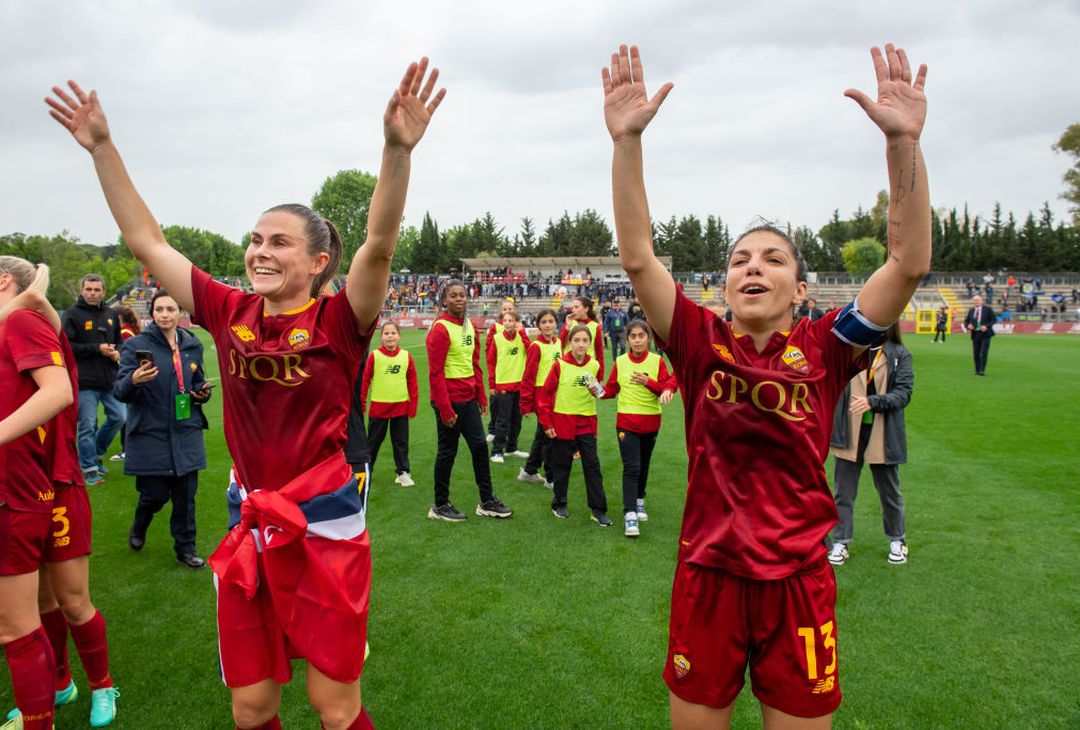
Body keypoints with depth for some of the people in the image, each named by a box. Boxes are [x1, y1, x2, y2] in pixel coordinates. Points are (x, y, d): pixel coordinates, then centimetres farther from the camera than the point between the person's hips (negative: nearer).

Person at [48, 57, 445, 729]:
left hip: (326, 527, -4)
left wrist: (399, 149, -41)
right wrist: (102, 147, 5)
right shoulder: (231, 314, 1)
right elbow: (146, 241, 7)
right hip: (249, 528, 4)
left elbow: (381, 244, -28)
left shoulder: (338, 321, -11)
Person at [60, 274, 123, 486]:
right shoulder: (72, 314, -4)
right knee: (87, 426, 0)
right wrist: (97, 349, -16)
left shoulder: (110, 315, 13)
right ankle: (89, 469, 12)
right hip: (85, 381, -5)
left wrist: (117, 352, 1)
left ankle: (96, 454, 30)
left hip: (110, 380, 5)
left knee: (118, 417, 8)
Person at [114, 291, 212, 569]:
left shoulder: (192, 345, 7)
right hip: (150, 434, -3)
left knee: (185, 496, 6)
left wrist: (203, 393, -2)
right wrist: (134, 380, -32)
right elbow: (119, 391, -10)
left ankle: (185, 548, 22)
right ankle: (139, 528, 36)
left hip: (186, 433, 3)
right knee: (155, 494, 2)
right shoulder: (136, 345, -6)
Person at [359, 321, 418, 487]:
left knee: (401, 441, 10)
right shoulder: (374, 356, -7)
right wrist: (361, 403, -1)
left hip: (401, 407, 1)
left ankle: (403, 472, 21)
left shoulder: (406, 356, -2)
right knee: (374, 440, 12)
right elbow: (365, 380, -2)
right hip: (378, 406, -1)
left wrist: (413, 405, 1)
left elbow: (412, 382, 2)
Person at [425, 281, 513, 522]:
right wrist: (445, 409, -19)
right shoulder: (440, 329, -15)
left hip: (468, 398, 8)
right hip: (449, 400, -8)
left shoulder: (469, 325, 9)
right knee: (448, 452, 4)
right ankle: (440, 506, 20)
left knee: (480, 446, 12)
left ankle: (487, 502, 24)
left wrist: (481, 395, 11)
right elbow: (436, 373, -18)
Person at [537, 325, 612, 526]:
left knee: (592, 466, 2)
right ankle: (559, 504, 27)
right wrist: (546, 423, -6)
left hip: (587, 423, 2)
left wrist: (598, 391, -8)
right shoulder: (560, 365, -8)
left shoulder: (595, 365, 1)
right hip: (562, 422, -2)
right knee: (562, 465, 10)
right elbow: (545, 393, -4)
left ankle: (599, 510, 8)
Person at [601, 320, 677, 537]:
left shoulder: (657, 361, -3)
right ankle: (629, 515, -10)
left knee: (644, 465, 16)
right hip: (626, 421, -1)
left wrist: (648, 382, -19)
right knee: (631, 467, -9)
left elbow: (667, 388, -5)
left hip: (650, 422, 1)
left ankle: (639, 501, 38)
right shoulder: (620, 362, -1)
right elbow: (612, 388, 5)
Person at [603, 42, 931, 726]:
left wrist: (904, 139, -23)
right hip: (707, 577, 0)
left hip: (800, 582, 0)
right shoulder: (700, 343, -6)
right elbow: (637, 256, -15)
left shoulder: (826, 349, -5)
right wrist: (627, 140, -23)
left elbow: (911, 261, -14)